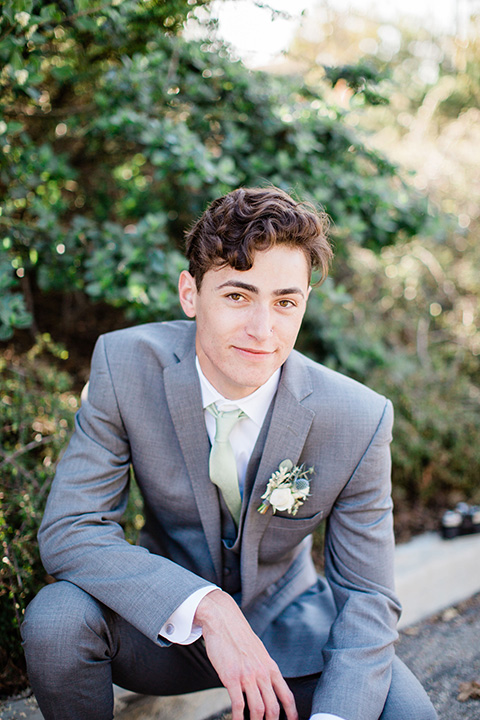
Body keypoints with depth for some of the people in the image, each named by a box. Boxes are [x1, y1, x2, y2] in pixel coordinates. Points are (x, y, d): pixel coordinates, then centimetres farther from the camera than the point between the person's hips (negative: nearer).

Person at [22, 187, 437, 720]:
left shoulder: (360, 421, -20)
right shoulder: (126, 365, -20)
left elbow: (366, 599, -12)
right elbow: (68, 530, -21)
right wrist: (207, 608, -34)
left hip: (286, 619, 1)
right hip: (166, 625, 0)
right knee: (56, 619, -29)